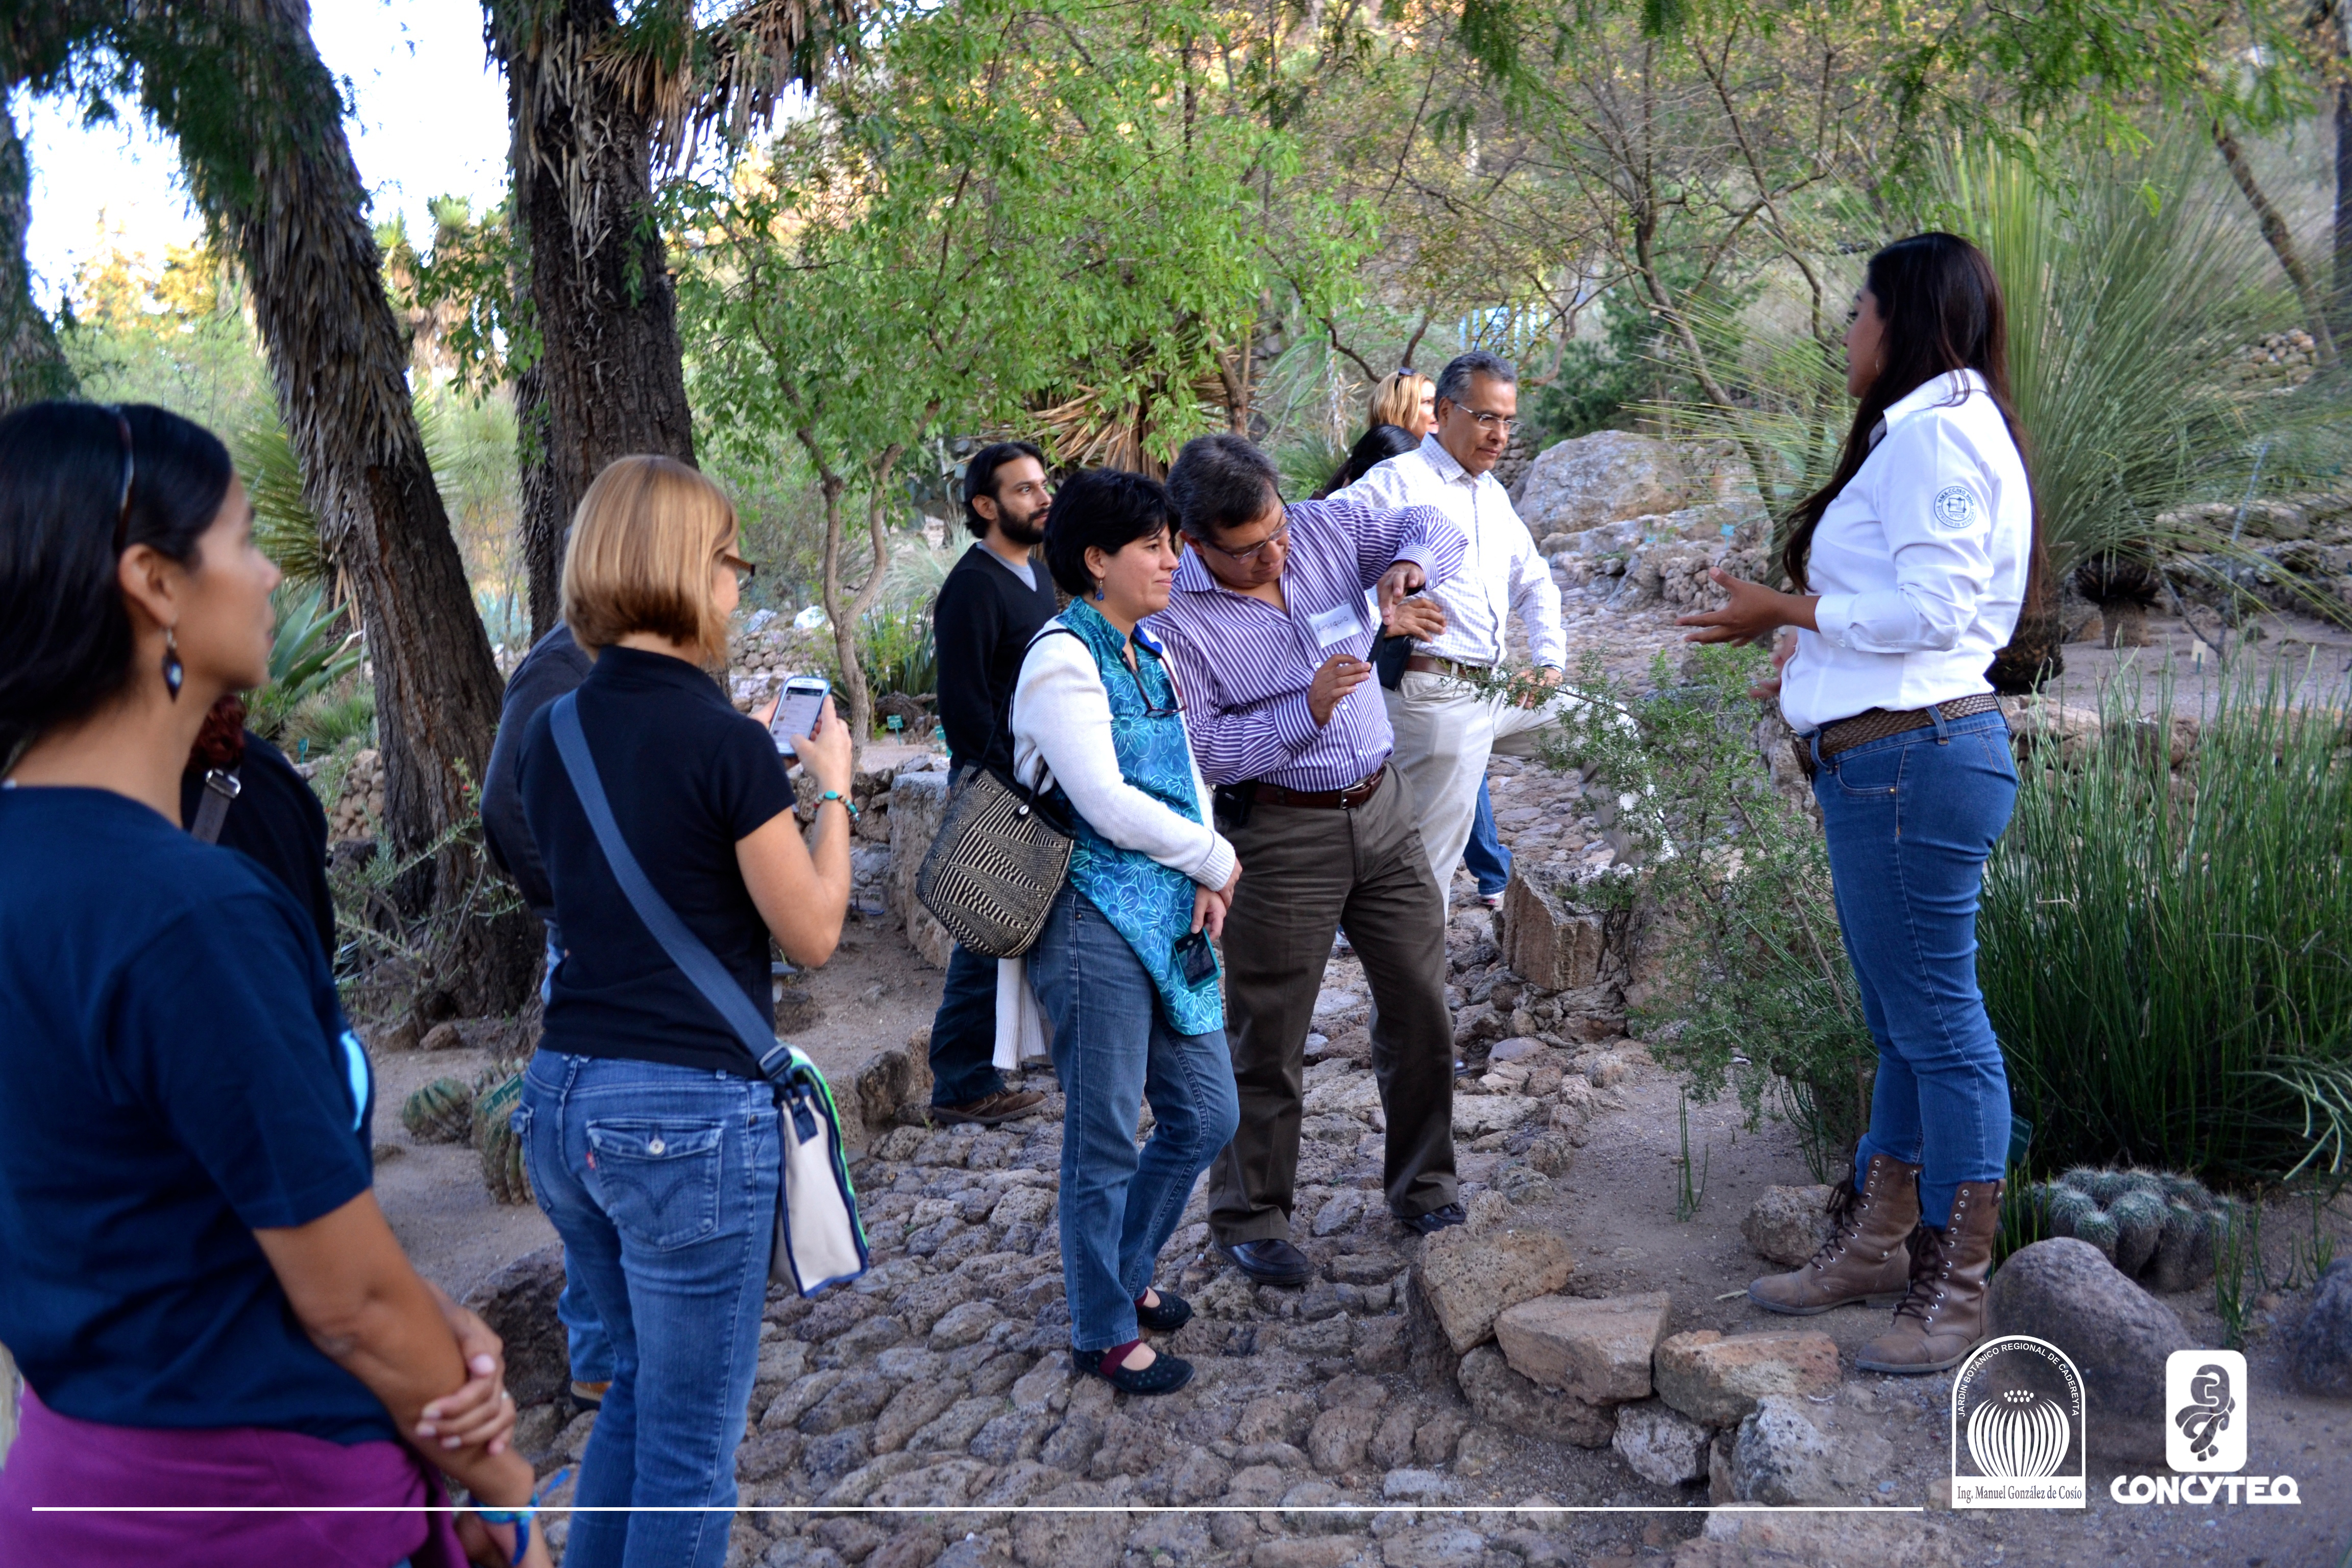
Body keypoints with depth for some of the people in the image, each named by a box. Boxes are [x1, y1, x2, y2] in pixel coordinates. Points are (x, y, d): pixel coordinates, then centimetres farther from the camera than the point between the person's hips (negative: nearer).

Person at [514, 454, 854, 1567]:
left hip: (563, 1100, 8)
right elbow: (814, 934, -8)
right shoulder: (725, 744, -16)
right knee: (691, 1444, 9)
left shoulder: (550, 735, 5)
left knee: (643, 1390, 26)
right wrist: (832, 787, 4)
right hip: (691, 1112, -7)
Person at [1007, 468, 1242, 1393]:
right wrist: (1215, 858, -8)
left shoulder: (1149, 654, 13)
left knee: (1207, 1115, 14)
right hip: (1097, 925, -9)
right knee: (1105, 1137, 4)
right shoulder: (1064, 659, -14)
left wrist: (1208, 882, -1)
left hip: (1171, 920, 9)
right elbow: (1105, 802, -21)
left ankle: (1122, 1273, 36)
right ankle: (1104, 1334, 22)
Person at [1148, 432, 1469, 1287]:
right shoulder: (1174, 618, -15)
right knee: (1268, 1039, 3)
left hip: (1383, 808, 5)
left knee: (1420, 1005, 12)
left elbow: (1435, 527, 8)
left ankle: (1423, 1185, 31)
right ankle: (1250, 1216, 22)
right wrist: (1306, 712, -26)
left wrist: (1406, 567, -16)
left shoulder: (1325, 527, -1)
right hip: (1282, 835, -5)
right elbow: (1195, 750, -17)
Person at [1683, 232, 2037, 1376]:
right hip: (1891, 762, 11)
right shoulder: (1922, 432, 21)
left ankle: (1954, 1294, 8)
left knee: (1938, 1022, -3)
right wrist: (1819, 660, 26)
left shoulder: (1933, 429, -11)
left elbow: (1932, 605, -19)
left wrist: (1788, 611, -11)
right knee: (1902, 1023, 16)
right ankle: (1877, 1245, 28)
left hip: (1913, 760, -11)